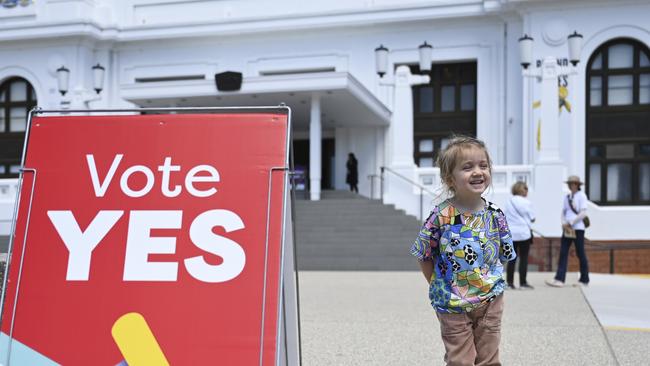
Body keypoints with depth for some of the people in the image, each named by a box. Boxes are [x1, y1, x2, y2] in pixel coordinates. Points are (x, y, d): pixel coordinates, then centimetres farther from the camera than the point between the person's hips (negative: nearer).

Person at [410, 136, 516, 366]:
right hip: (453, 304, -3)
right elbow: (423, 256, -6)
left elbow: (503, 254, 9)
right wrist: (440, 287, -5)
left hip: (490, 299, 3)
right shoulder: (441, 217, -16)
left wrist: (491, 282, 1)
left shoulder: (496, 215, -4)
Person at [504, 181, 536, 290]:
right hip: (523, 233, -4)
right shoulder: (526, 202, -7)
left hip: (510, 233, 4)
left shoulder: (508, 202, 7)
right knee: (524, 258, 2)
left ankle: (509, 282, 8)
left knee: (512, 258, 8)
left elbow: (506, 217, 10)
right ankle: (523, 283, 3)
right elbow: (532, 219, -3)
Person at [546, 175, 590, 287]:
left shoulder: (581, 196, -5)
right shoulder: (567, 197, 13)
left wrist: (570, 223, -14)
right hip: (567, 229, 6)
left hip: (578, 228, -6)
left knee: (580, 254, 3)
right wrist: (564, 223, -5)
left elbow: (583, 213, -11)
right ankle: (559, 279, -8)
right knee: (563, 253, -3)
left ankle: (584, 280, 15)